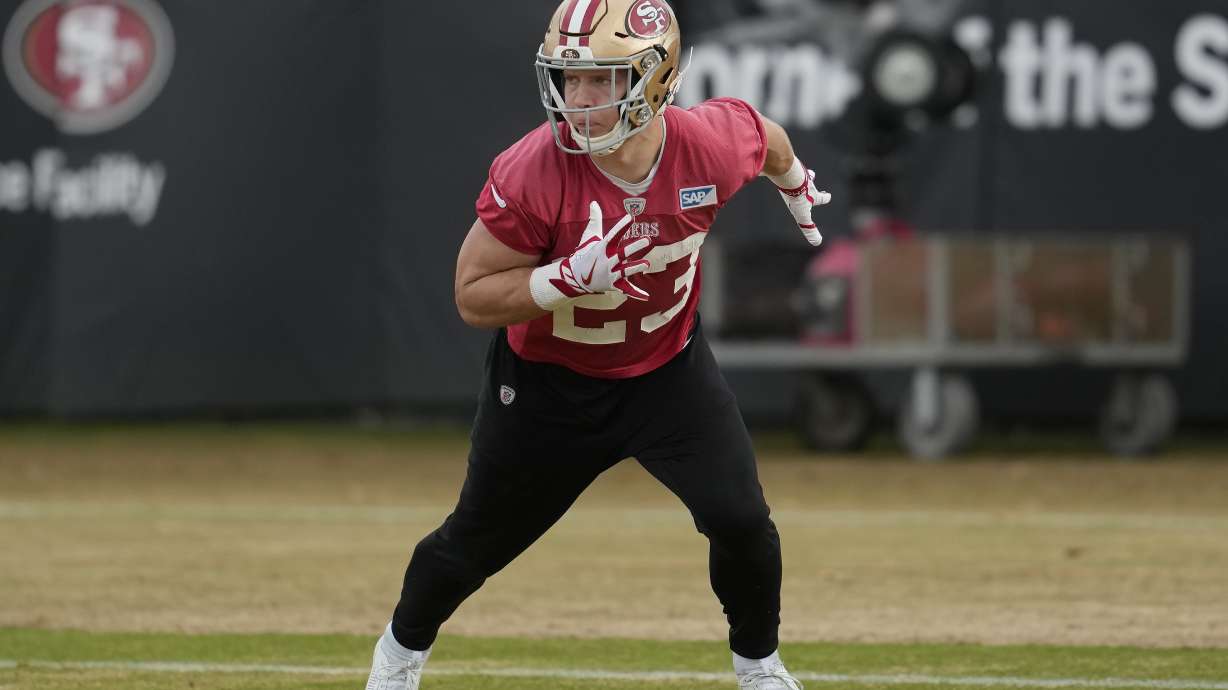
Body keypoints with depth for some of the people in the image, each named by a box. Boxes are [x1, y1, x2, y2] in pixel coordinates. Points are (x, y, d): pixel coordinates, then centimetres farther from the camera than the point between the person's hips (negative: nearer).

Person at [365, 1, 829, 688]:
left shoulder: (713, 146, -25)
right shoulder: (530, 174, -33)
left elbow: (766, 138, 2)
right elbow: (473, 297, -23)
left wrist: (796, 184, 24)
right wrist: (567, 278, -39)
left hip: (669, 368, 2)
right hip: (548, 382, -2)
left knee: (741, 521, -9)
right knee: (478, 540, 13)